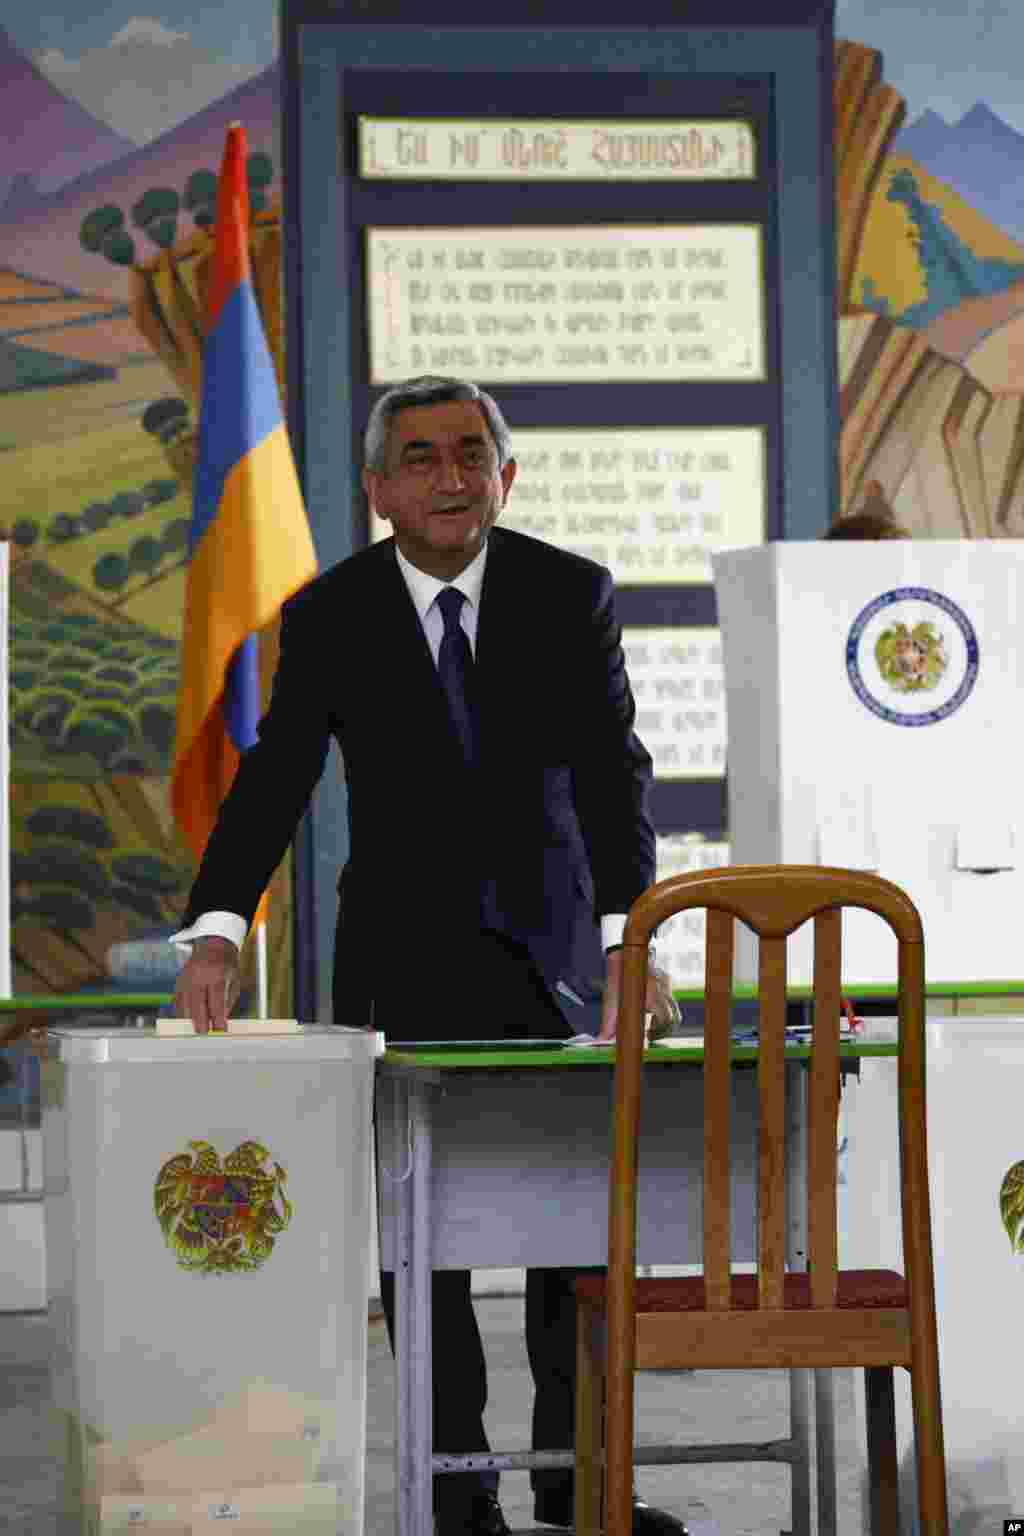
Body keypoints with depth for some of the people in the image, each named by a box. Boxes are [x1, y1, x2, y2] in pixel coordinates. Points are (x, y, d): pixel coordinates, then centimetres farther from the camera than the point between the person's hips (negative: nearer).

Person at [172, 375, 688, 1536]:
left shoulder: (572, 595, -4)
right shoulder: (329, 618, -6)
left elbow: (612, 778, -10)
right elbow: (272, 782, -11)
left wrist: (627, 935, -23)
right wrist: (216, 933, -26)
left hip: (550, 949, 1)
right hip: (403, 961, -1)